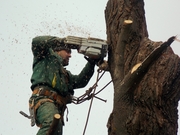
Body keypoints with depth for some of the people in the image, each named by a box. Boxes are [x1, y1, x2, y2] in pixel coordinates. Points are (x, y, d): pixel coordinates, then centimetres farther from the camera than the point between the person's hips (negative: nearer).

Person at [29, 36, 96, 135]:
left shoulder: (66, 75, 41)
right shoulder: (47, 56, 25)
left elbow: (81, 81, 24)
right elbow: (37, 41, 8)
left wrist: (91, 62, 17)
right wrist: (62, 40, 10)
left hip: (58, 107, 7)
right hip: (43, 99, -7)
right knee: (53, 123, -37)